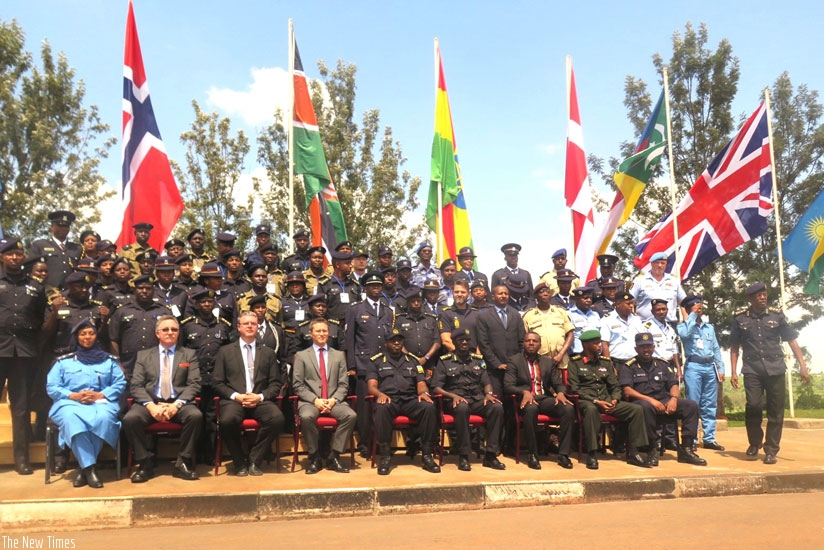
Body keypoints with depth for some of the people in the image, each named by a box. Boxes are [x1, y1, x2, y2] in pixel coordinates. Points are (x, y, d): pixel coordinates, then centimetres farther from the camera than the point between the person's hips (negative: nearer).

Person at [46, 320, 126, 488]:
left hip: (101, 402, 0)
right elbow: (51, 387, 10)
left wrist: (100, 395, -9)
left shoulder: (109, 360, 22)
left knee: (103, 418, -38)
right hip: (70, 403, 0)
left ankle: (84, 467, -28)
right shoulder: (63, 361, 23)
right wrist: (73, 396, -8)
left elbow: (120, 384, 9)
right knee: (71, 418, -38)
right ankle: (89, 468, -36)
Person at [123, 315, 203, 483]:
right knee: (130, 418, -30)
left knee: (195, 415, -32)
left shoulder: (189, 354, 14)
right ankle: (145, 464, -11)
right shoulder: (143, 355, 16)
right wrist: (151, 405, -14)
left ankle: (183, 463, -15)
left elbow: (194, 384, 4)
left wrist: (177, 404, -14)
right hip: (151, 402, 1)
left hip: (179, 403, -1)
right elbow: (136, 386, 6)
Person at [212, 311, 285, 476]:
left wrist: (260, 396, -8)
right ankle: (240, 462, -9)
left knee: (277, 418, -31)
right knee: (227, 420, -36)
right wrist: (236, 396, -10)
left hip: (260, 400, 1)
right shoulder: (225, 351, 14)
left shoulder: (268, 353, 18)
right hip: (233, 400, -1)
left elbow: (276, 383, 11)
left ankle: (254, 460, -9)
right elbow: (217, 383, 7)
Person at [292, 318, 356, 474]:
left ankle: (334, 457, -15)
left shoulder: (339, 355, 16)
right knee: (307, 417, -36)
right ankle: (314, 457, -14)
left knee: (351, 415, -29)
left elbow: (343, 384, 10)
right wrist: (315, 400, -12)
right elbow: (298, 385, 2)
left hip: (334, 401, 2)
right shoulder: (301, 356, 10)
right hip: (310, 401, -2)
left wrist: (333, 400, -9)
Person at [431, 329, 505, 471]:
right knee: (462, 408, -40)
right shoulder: (444, 361, 6)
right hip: (455, 400, -3)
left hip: (477, 399, 4)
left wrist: (488, 393, -8)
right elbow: (436, 387, -1)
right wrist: (453, 396, -18)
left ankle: (490, 455, -21)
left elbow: (486, 382, 16)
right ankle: (463, 455, -28)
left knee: (497, 407, -27)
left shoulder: (478, 359, 18)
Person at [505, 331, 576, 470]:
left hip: (545, 398, 4)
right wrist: (525, 392, -24)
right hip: (526, 399, -4)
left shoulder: (548, 362, 18)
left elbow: (558, 383, 14)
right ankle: (532, 455, -26)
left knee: (569, 408, -25)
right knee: (531, 408, -40)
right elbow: (508, 385, -5)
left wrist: (561, 393, -11)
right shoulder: (514, 361, 5)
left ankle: (563, 454, -19)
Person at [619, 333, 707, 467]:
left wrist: (674, 398, -9)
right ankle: (653, 448, -25)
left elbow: (674, 385, 15)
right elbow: (627, 391, -9)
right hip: (641, 402, -5)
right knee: (646, 407, -40)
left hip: (664, 402, 5)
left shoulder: (661, 364, 20)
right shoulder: (628, 366, 3)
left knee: (691, 405, -14)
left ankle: (686, 448, -12)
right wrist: (650, 399, -21)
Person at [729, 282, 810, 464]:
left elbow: (791, 339, 5)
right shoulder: (740, 318, 4)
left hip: (775, 369, 1)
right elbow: (734, 346, 9)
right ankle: (754, 445, 12)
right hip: (752, 369, -1)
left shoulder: (777, 314, 4)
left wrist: (803, 366, -2)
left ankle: (771, 450, 13)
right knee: (753, 406, -11)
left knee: (776, 411, 1)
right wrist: (733, 371, 3)